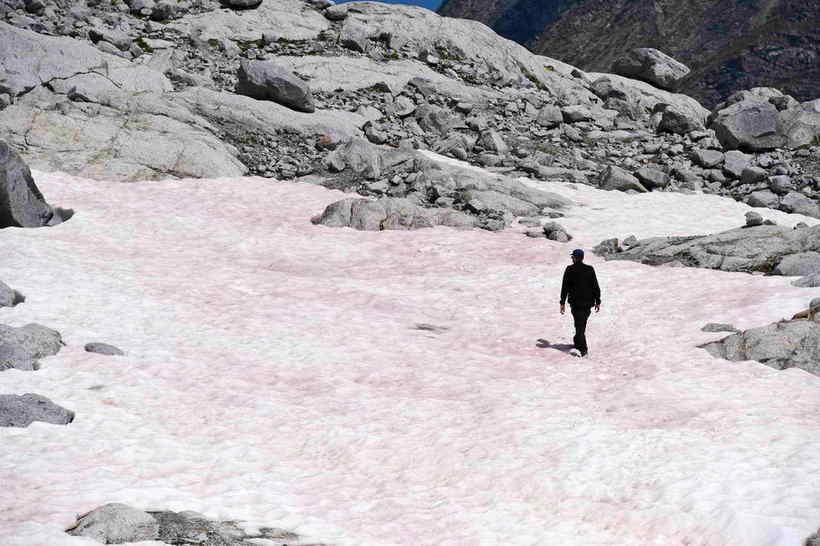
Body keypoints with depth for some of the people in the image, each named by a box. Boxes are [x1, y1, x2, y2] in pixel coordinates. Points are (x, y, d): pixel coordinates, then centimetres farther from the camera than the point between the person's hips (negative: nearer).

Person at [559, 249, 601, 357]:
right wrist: (597, 301, 7)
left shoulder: (569, 270, -6)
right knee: (582, 323, 21)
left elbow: (565, 287, -6)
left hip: (575, 302, -3)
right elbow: (595, 286, 1)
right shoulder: (590, 269, 0)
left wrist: (562, 303, -2)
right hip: (588, 302, 3)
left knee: (579, 324, -2)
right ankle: (578, 342, 34)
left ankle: (583, 348, -13)